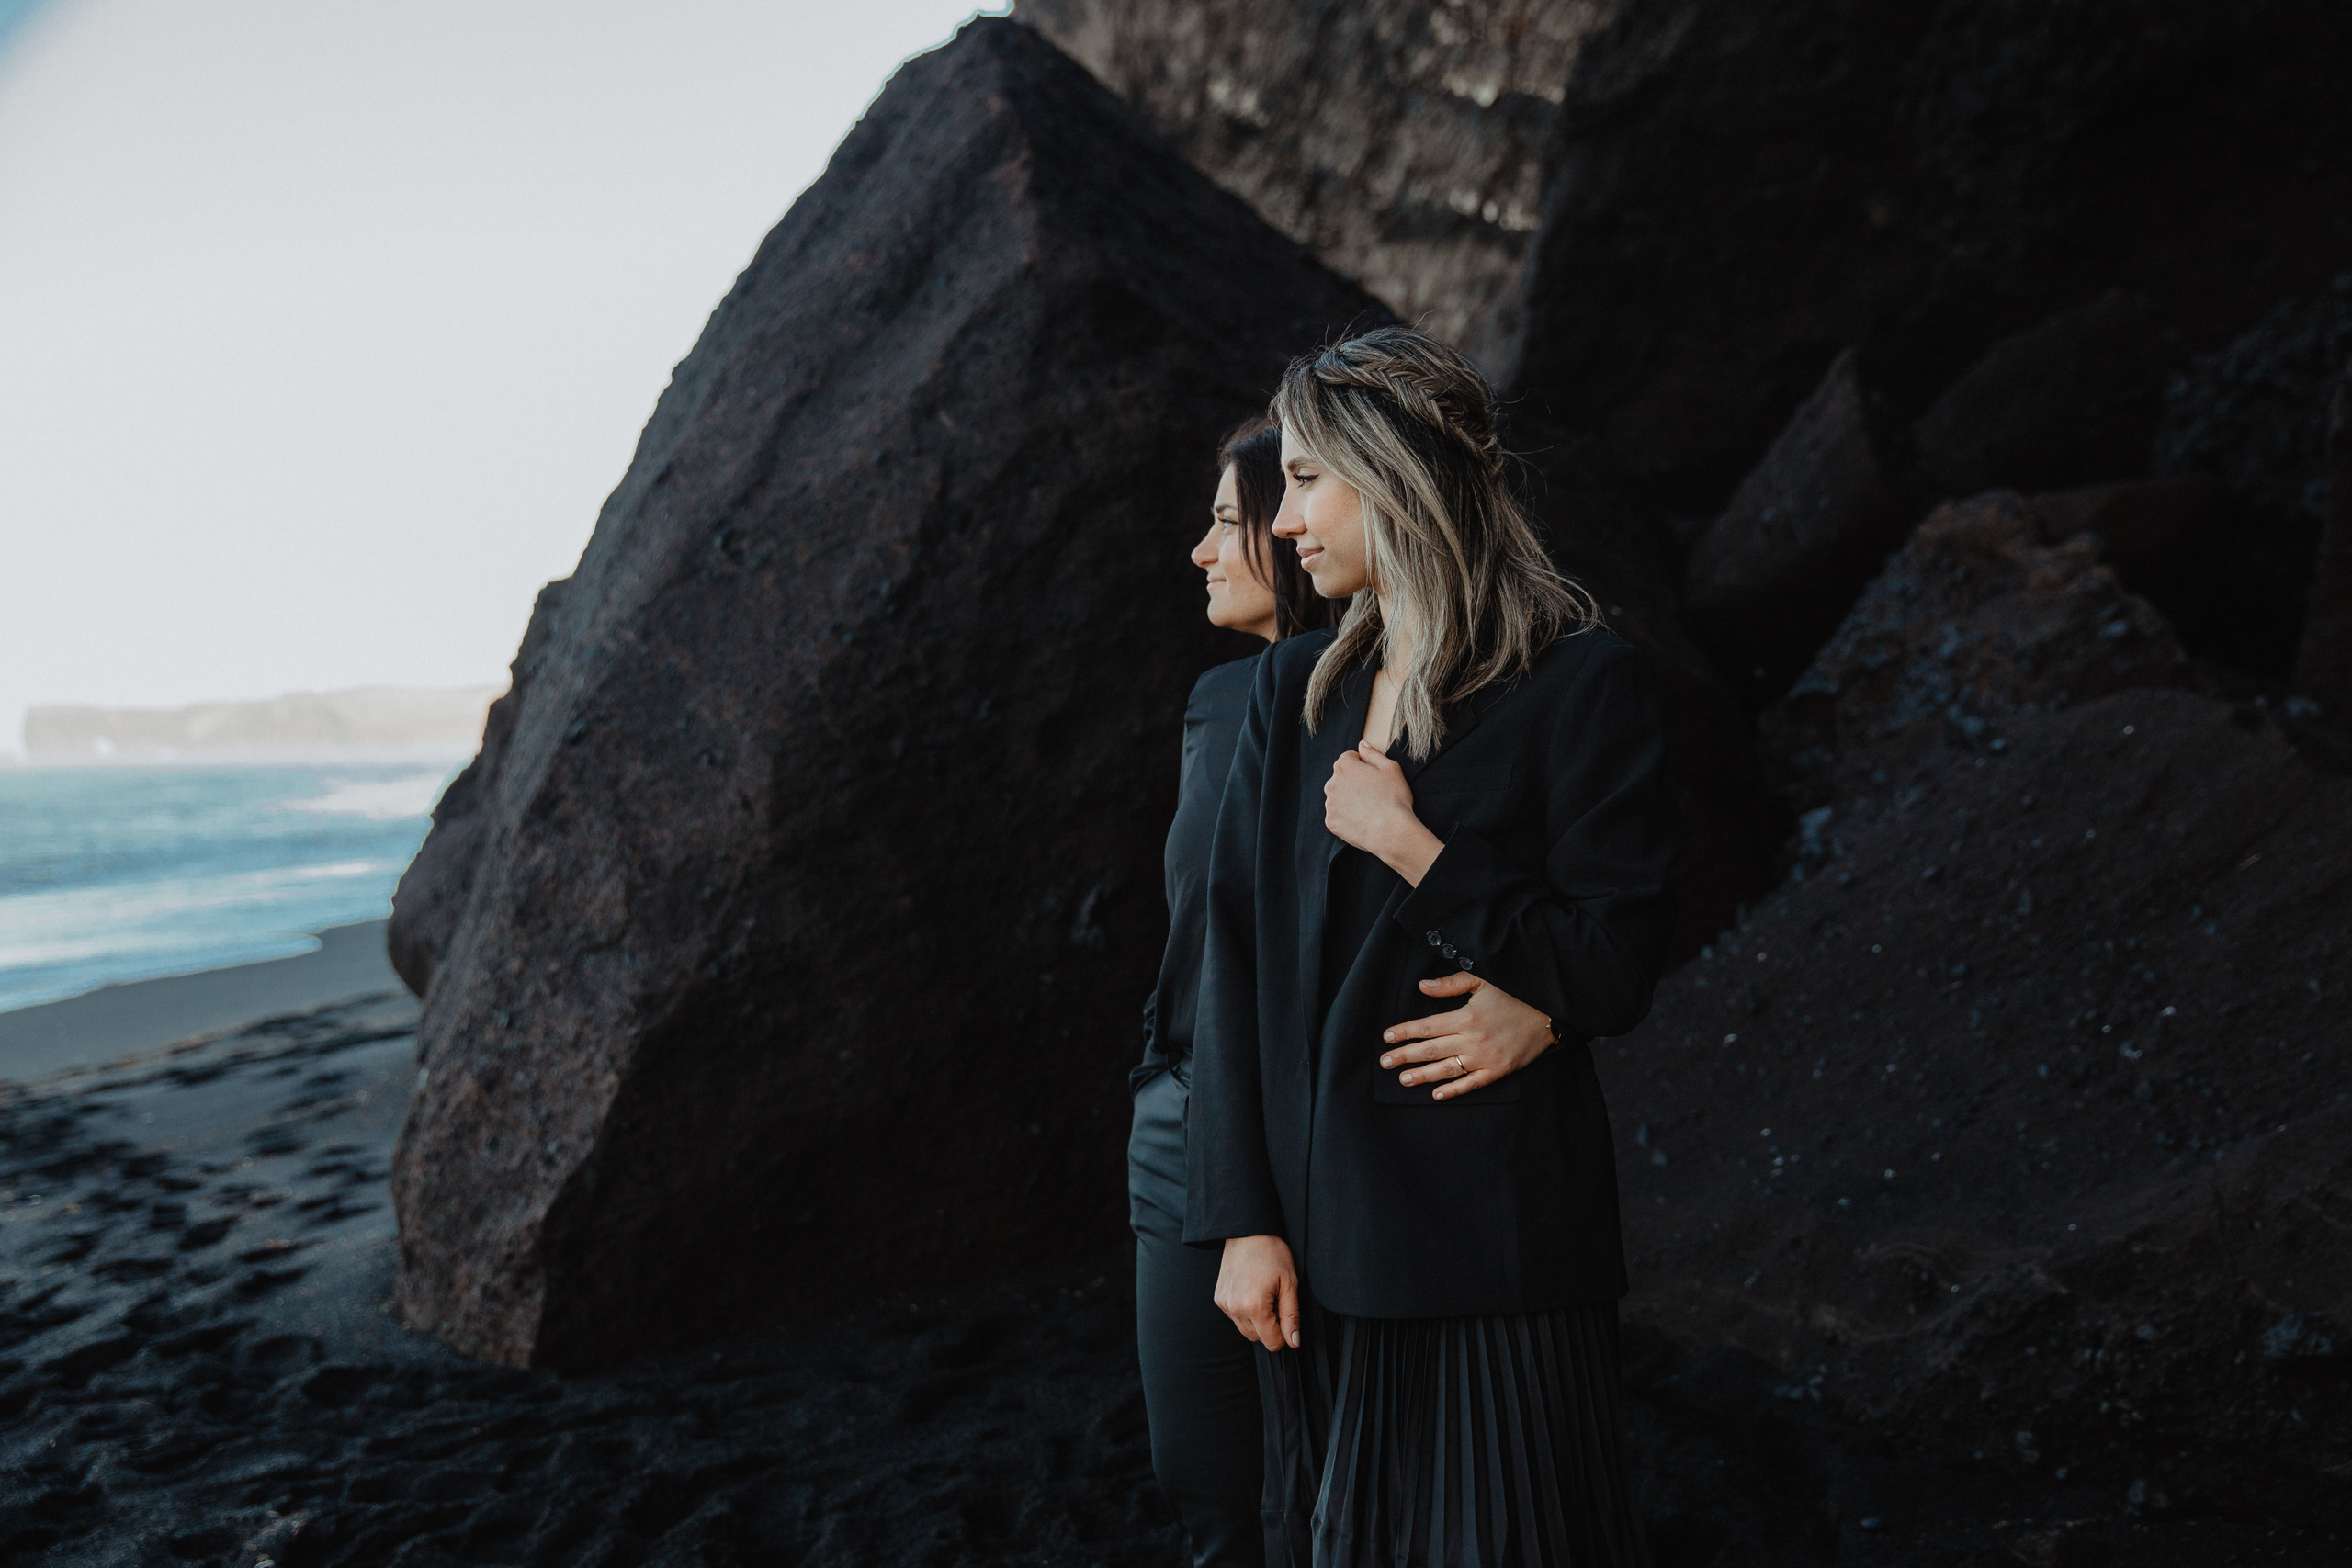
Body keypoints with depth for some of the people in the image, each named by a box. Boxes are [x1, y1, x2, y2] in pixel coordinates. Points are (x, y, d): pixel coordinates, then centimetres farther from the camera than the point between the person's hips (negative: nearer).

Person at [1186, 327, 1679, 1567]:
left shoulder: (1580, 686, -8)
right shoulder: (1293, 692, 8)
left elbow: (1613, 974, -9)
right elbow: (1237, 964, 4)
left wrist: (1412, 850, -13)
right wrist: (1243, 1221, -2)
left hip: (1496, 1243, -5)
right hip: (1322, 1235, 5)